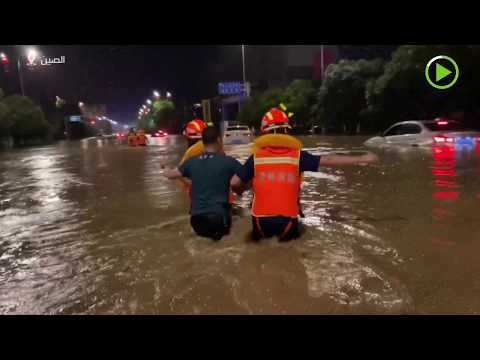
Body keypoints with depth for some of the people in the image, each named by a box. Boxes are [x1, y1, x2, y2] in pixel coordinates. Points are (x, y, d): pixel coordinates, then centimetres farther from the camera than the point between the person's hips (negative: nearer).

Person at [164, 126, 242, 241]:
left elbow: (170, 175, 18)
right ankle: (219, 230, -1)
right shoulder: (228, 161, -8)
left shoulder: (192, 162, 3)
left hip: (196, 218, 4)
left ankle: (204, 231, 5)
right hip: (219, 217, -3)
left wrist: (167, 170, 39)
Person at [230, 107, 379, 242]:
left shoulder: (256, 157, -4)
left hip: (261, 220, 1)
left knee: (259, 237, 29)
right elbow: (328, 160, 0)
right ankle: (284, 236, 4)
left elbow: (234, 183, -5)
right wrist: (362, 159, 10)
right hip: (286, 220, 0)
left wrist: (241, 190, 19)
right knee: (290, 236, 29)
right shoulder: (297, 155, -3)